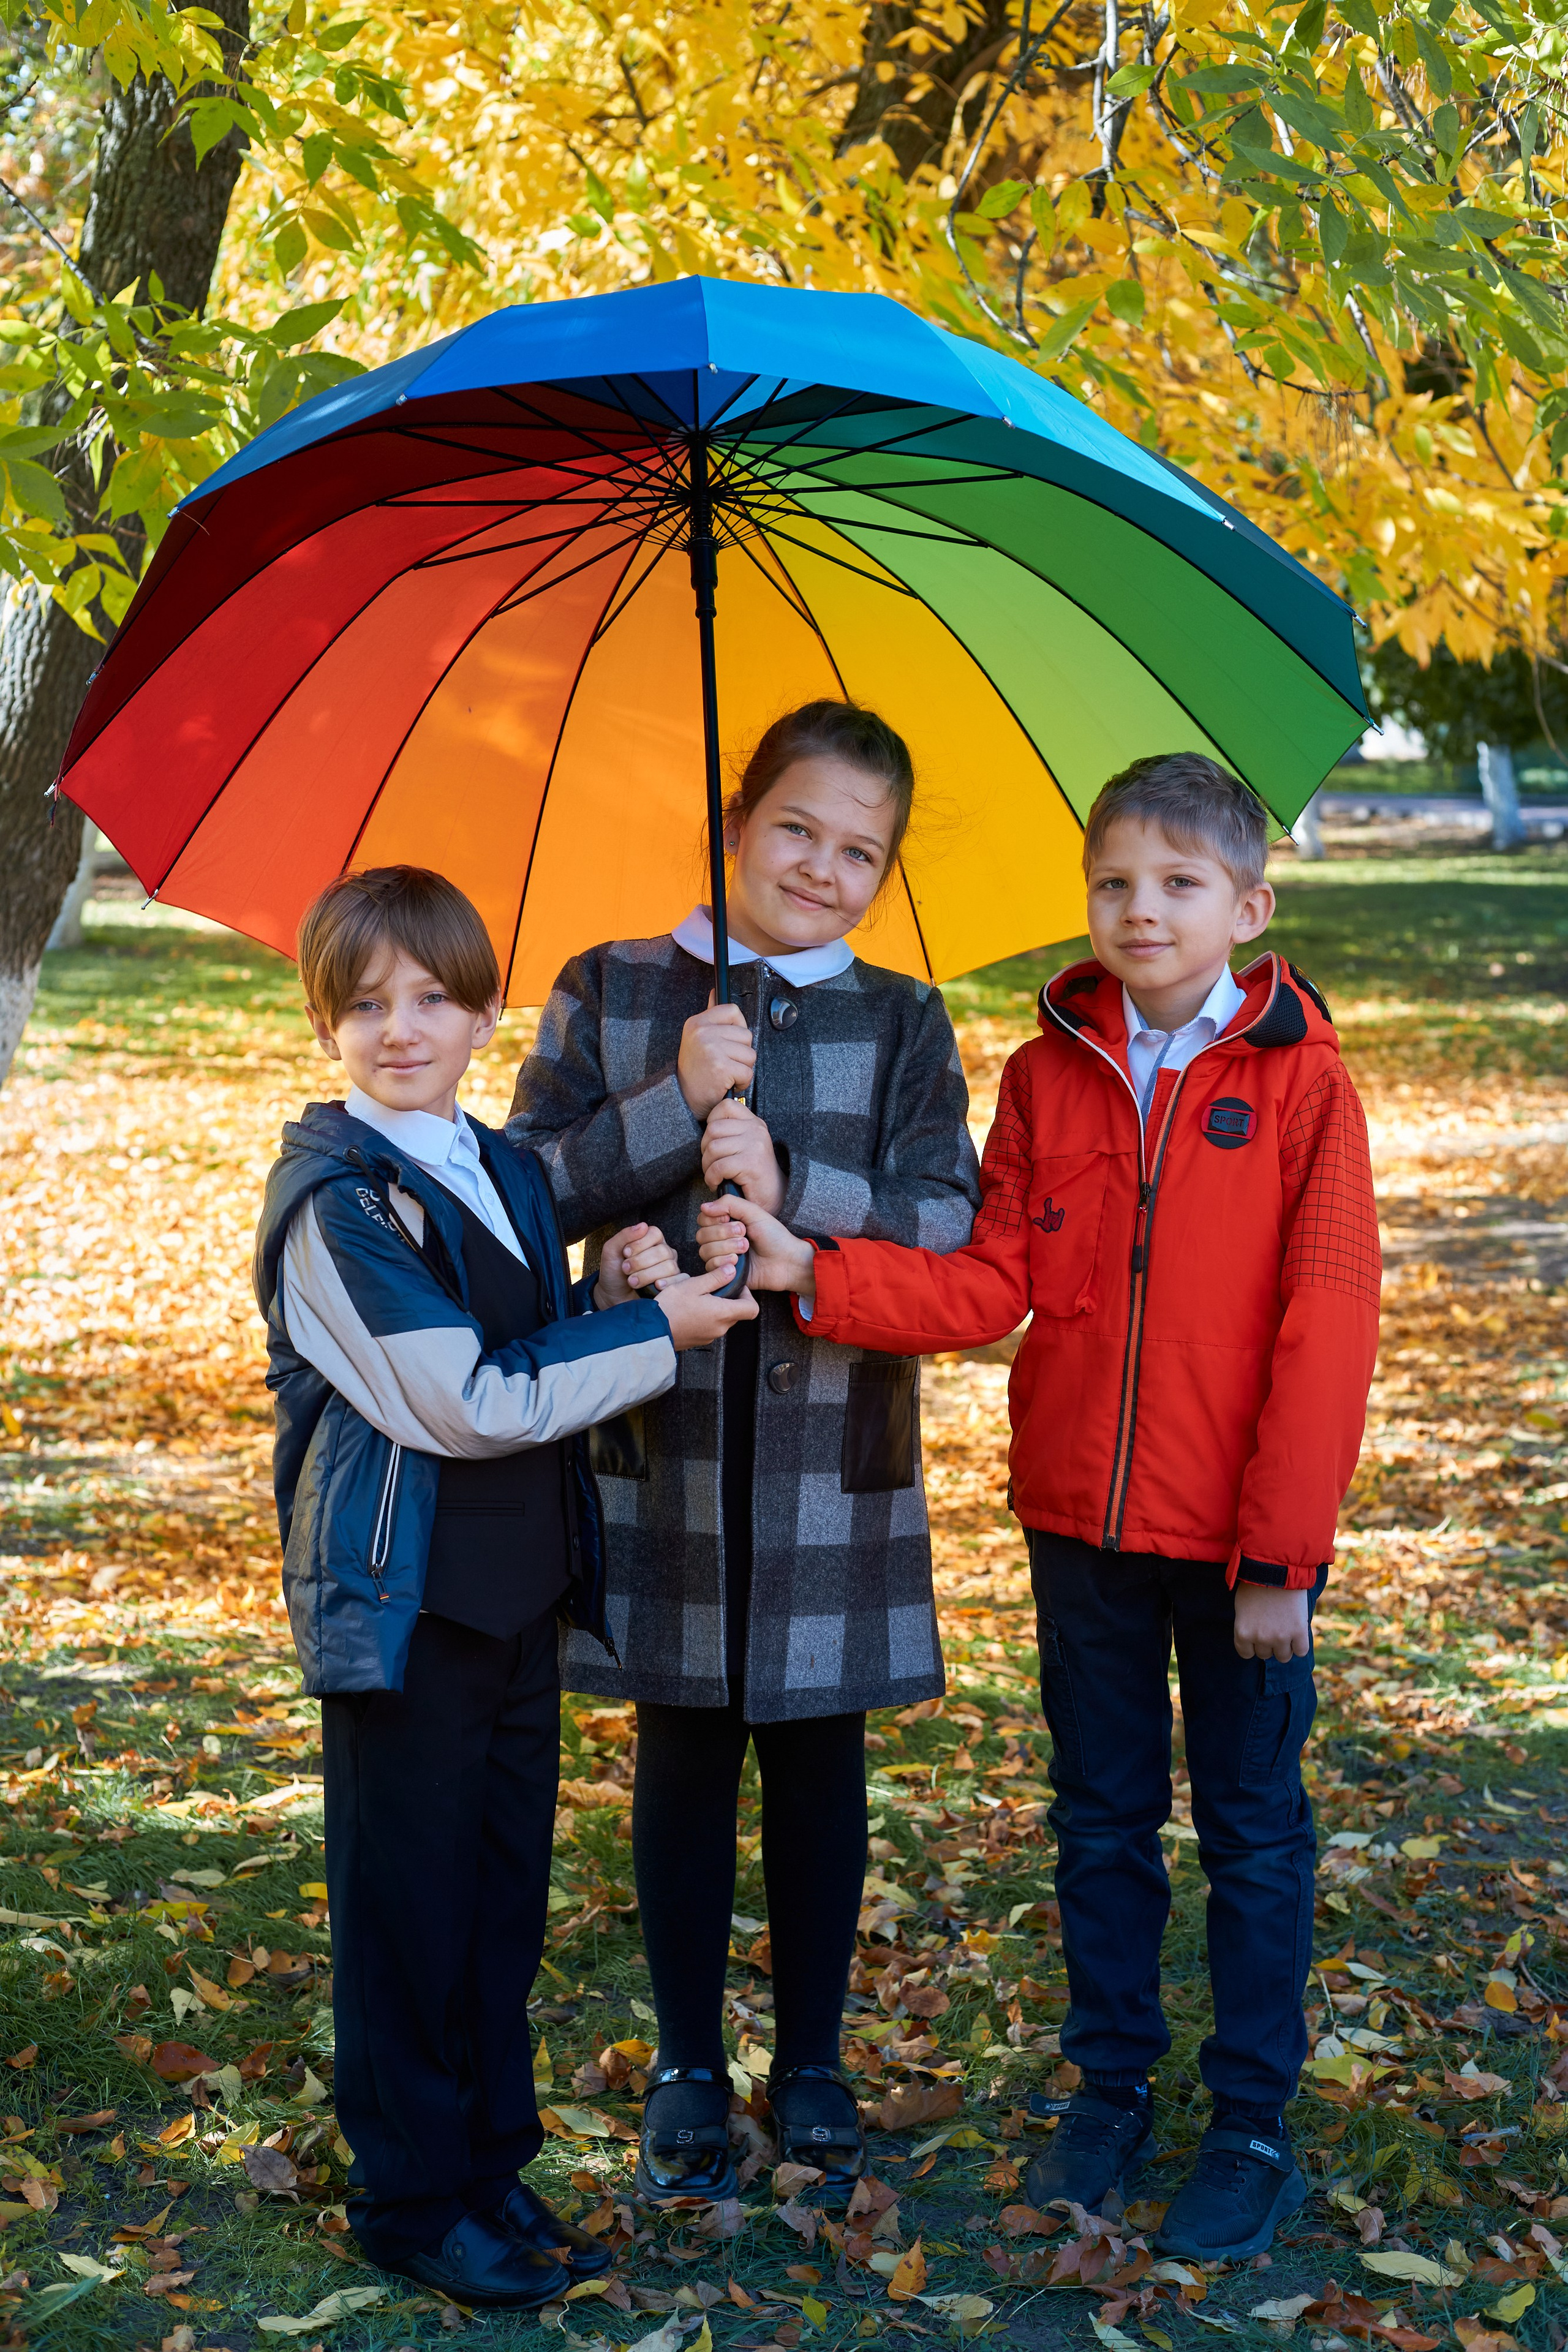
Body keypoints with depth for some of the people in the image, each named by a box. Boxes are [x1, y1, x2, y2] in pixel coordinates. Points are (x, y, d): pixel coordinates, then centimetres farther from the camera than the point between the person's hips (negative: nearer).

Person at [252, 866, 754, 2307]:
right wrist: (654, 1330, -15)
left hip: (523, 1586, 7)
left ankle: (494, 2166, 30)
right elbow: (459, 1403, -20)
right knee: (409, 1904, 4)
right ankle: (412, 2199, 19)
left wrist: (609, 1295, -5)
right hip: (402, 1598, -7)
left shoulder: (511, 1173, 10)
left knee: (508, 1889, 15)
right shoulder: (335, 1200, -15)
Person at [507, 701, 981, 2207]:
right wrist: (678, 1099, -16)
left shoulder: (904, 1025, 4)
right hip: (661, 1432, 0)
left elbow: (950, 1224, -8)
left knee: (817, 1757, 9)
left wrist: (790, 1182, -22)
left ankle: (810, 2064, 26)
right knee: (683, 1755, 9)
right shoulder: (611, 994, 4)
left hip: (832, 1440, 0)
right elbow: (534, 1191, -5)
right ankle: (688, 2067, 25)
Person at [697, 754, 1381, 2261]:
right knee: (1100, 1818, 16)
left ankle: (1253, 2126, 25)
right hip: (1080, 1521, 3)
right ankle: (1110, 2083, 33)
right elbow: (986, 1286, -3)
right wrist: (810, 1274, -17)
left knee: (1251, 1828, 10)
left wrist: (1283, 1555, -14)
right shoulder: (1046, 1074, 1)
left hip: (1238, 1540, -3)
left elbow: (1326, 1334, -11)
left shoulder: (1301, 1085, -9)